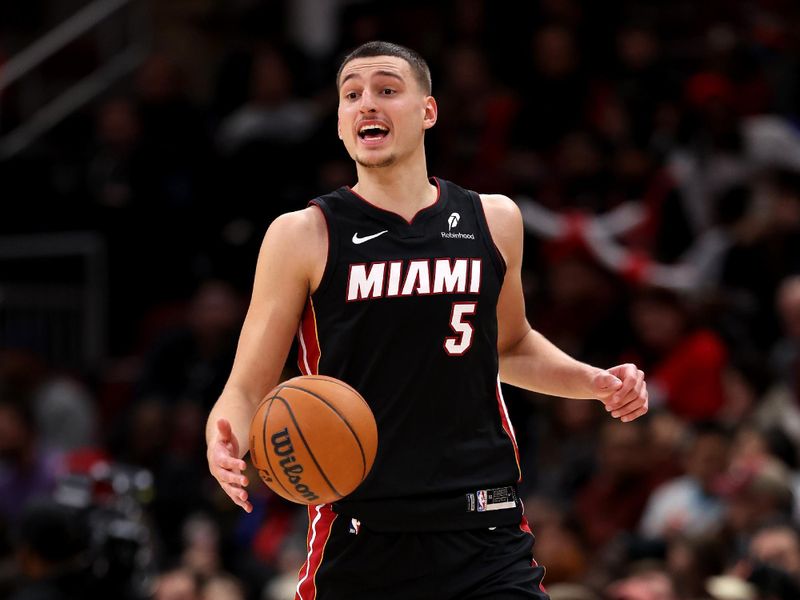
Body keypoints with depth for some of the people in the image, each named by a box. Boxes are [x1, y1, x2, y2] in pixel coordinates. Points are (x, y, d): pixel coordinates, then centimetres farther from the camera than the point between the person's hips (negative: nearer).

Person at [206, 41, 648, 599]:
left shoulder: (494, 221, 8)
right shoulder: (303, 236, -2)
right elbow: (247, 390, 0)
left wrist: (598, 383, 11)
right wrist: (225, 444, -22)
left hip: (486, 539, 2)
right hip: (360, 546, -2)